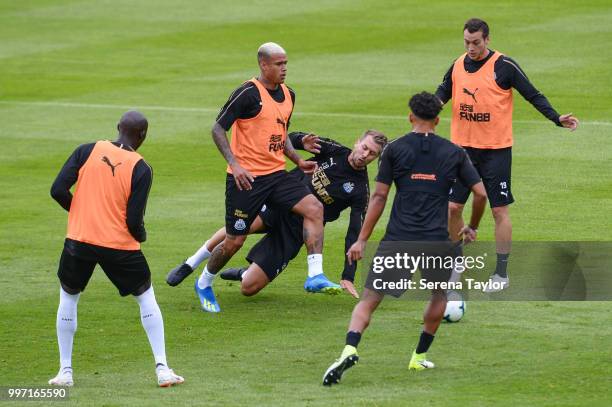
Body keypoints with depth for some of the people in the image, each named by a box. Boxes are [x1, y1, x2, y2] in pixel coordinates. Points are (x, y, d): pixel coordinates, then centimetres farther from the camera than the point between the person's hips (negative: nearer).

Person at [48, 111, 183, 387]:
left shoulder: (87, 151, -2)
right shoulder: (141, 168, -8)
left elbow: (58, 190, -7)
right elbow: (134, 220, -11)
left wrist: (81, 212, 11)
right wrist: (141, 236, 12)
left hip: (79, 240, 1)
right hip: (120, 246, -1)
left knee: (68, 298, 22)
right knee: (146, 298, 17)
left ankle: (65, 371, 17)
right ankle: (162, 368, 9)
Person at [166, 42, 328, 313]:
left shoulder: (288, 95, 11)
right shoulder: (249, 93, -13)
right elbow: (218, 129, -12)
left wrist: (298, 161, 13)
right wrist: (234, 163, -21)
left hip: (276, 174, 6)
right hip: (246, 178, -6)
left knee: (314, 207, -15)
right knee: (235, 241, -1)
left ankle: (315, 275, -16)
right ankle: (204, 285, 26)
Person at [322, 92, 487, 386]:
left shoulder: (395, 149, 4)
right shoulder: (453, 153, 8)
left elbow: (379, 197, 0)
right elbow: (480, 193, 7)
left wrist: (362, 240, 3)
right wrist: (472, 228, 25)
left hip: (397, 240, -1)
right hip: (436, 240, 1)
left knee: (368, 300, 0)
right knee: (440, 294, 29)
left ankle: (350, 349, -25)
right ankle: (419, 356, 29)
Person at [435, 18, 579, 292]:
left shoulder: (504, 66, -10)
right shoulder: (458, 66, 4)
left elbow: (533, 95, -7)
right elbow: (442, 93, 18)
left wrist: (556, 118, -20)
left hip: (496, 149, -4)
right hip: (462, 147, 4)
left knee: (499, 210, -1)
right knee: (452, 207, 3)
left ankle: (501, 274, 8)